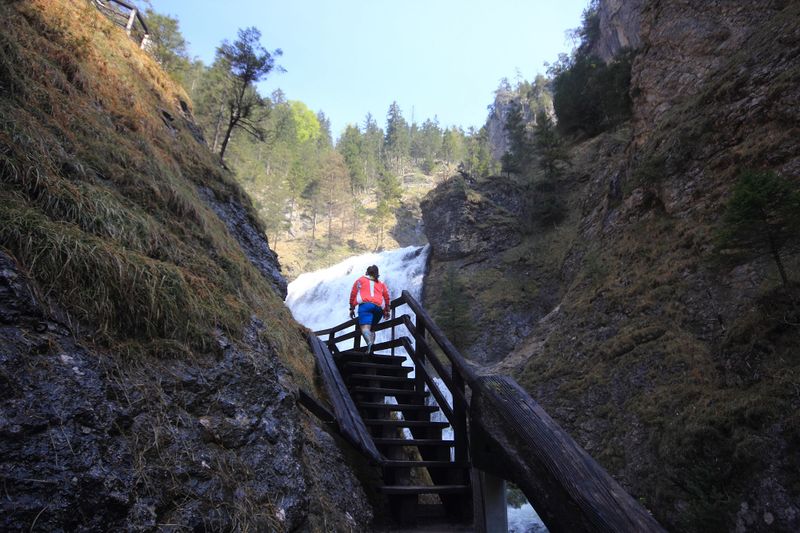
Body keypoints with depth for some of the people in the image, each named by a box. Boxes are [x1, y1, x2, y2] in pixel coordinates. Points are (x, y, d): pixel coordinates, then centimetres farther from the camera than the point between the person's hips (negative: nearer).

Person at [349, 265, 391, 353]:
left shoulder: (360, 280, 23)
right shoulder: (381, 284, 30)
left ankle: (369, 343, -47)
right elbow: (387, 297, 26)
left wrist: (352, 308, 20)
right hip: (378, 307, 4)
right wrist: (386, 311, 34)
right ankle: (371, 349, -6)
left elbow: (353, 294, 16)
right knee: (371, 328, 14)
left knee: (365, 327, -18)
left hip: (365, 304, -4)